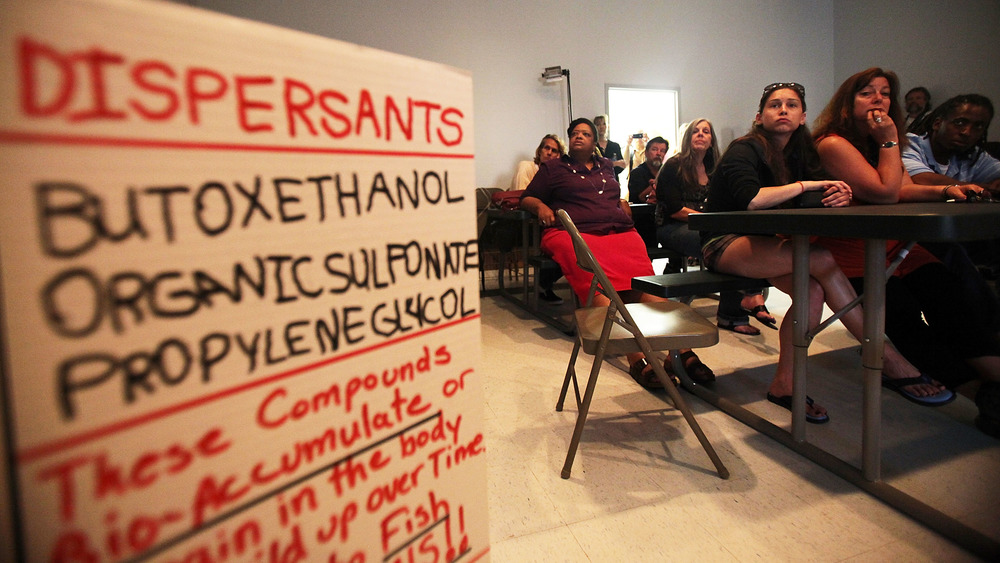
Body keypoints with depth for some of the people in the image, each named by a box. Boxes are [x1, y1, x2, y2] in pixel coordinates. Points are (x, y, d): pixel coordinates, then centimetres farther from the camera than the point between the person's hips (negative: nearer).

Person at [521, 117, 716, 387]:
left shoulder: (606, 166, 34)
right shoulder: (553, 167, 24)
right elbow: (527, 198, 22)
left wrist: (624, 206, 22)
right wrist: (540, 206, -1)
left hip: (619, 230, 4)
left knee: (643, 279, -29)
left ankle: (682, 350, -43)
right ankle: (637, 357, -51)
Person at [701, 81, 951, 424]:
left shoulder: (797, 153, 12)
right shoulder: (744, 151, -10)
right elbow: (750, 199, -29)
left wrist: (840, 195, -21)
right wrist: (808, 185, -22)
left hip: (761, 242, 7)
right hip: (723, 245, -7)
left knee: (812, 289, -22)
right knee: (821, 260, -26)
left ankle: (784, 383, -11)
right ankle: (890, 360, -16)